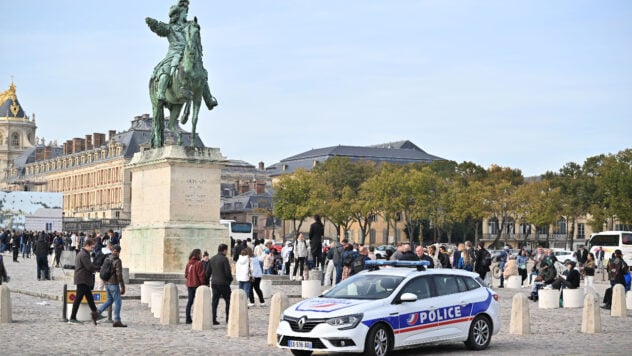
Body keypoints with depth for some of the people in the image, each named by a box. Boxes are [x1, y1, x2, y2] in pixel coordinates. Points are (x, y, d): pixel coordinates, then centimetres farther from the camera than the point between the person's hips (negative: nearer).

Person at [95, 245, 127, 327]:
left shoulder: (107, 258, 8)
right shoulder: (117, 261, -14)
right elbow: (119, 274, -19)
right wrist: (123, 287, -16)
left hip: (107, 283, 8)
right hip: (114, 284, -8)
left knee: (110, 300, 19)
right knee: (118, 302, -1)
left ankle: (97, 311, 5)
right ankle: (117, 321, -2)